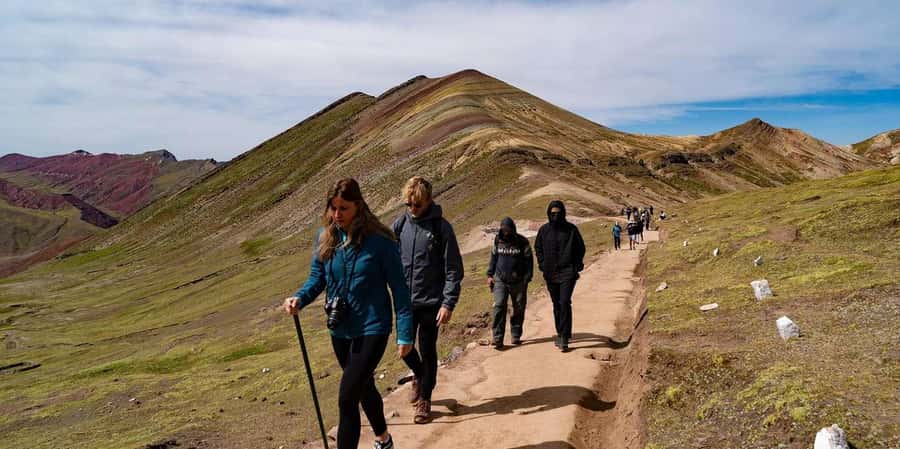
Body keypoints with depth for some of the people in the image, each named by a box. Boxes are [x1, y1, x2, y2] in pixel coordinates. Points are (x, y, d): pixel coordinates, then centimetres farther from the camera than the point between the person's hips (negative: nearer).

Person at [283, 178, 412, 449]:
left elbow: (398, 287, -12)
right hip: (340, 330, 6)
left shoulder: (379, 240, -17)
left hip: (372, 329, -6)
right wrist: (299, 298, -17)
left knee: (346, 398, -12)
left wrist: (405, 333, -13)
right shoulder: (325, 237, -4)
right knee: (364, 388, 24)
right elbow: (317, 277, 4)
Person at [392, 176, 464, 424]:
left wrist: (448, 303, -14)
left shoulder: (441, 227, -10)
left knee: (428, 351, 6)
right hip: (405, 300, 3)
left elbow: (453, 269, -9)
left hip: (431, 302, -3)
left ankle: (424, 399, 24)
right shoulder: (400, 224, 0)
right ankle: (419, 375, 42)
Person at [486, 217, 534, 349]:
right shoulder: (498, 241, 5)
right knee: (499, 307, -11)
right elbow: (493, 258, 15)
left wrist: (527, 278, -6)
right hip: (500, 280, 1)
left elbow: (529, 261, 1)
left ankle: (516, 336, 22)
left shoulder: (522, 242, -2)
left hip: (518, 282, -1)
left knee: (519, 309, 7)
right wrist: (490, 275, 10)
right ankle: (498, 338, -10)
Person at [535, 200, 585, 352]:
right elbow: (538, 248, 17)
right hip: (550, 274, 4)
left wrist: (577, 265, -1)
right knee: (556, 305, 13)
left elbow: (580, 248, 8)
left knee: (565, 303, -14)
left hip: (567, 272, -3)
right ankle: (560, 334, 26)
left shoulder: (571, 229, -3)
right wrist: (542, 264, 5)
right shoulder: (544, 230, 4)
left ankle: (564, 337, -9)